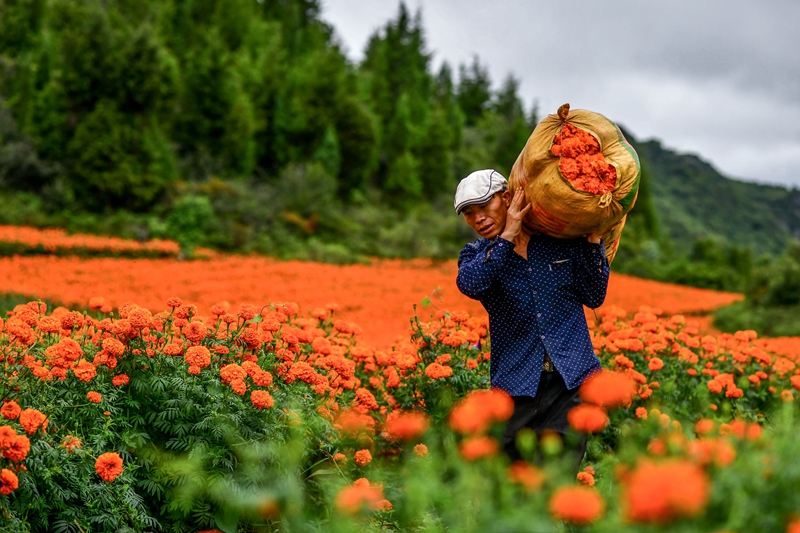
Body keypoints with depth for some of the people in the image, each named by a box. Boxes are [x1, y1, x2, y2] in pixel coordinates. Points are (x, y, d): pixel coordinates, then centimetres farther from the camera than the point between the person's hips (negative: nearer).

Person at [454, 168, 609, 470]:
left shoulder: (562, 240, 8)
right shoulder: (476, 255, 8)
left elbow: (594, 297, 7)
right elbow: (469, 284, -17)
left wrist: (592, 240, 0)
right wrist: (507, 236, -15)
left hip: (572, 379, -1)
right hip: (518, 385, 1)